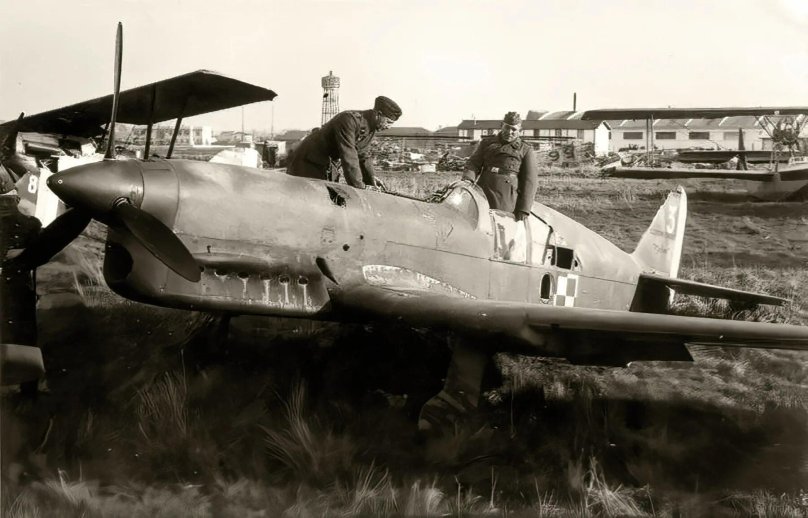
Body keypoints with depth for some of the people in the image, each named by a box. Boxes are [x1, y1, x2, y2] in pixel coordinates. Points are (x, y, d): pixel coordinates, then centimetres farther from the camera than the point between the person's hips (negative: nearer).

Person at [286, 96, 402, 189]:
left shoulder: (371, 128, 1)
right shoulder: (349, 119, -28)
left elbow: (364, 156, 10)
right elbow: (348, 156, -33)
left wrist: (371, 179, -4)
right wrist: (359, 186, -33)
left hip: (326, 167, 9)